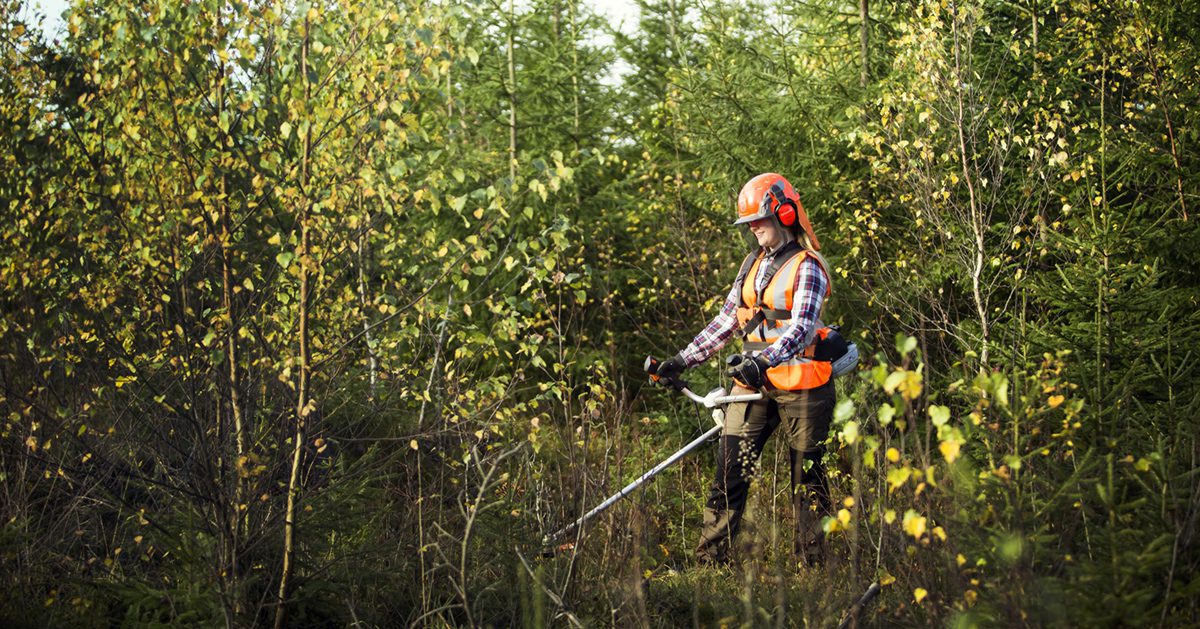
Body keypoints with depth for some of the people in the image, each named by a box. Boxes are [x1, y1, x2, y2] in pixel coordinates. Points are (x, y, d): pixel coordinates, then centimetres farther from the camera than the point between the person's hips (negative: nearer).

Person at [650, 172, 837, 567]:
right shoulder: (753, 264, 15)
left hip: (800, 387, -6)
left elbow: (801, 329, -22)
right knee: (729, 473, -3)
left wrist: (763, 361, -38)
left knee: (808, 482, 4)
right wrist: (683, 360, 12)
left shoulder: (807, 268, -9)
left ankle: (812, 565, 11)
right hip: (752, 385, 6)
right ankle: (709, 561, -2)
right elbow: (727, 320, 18)